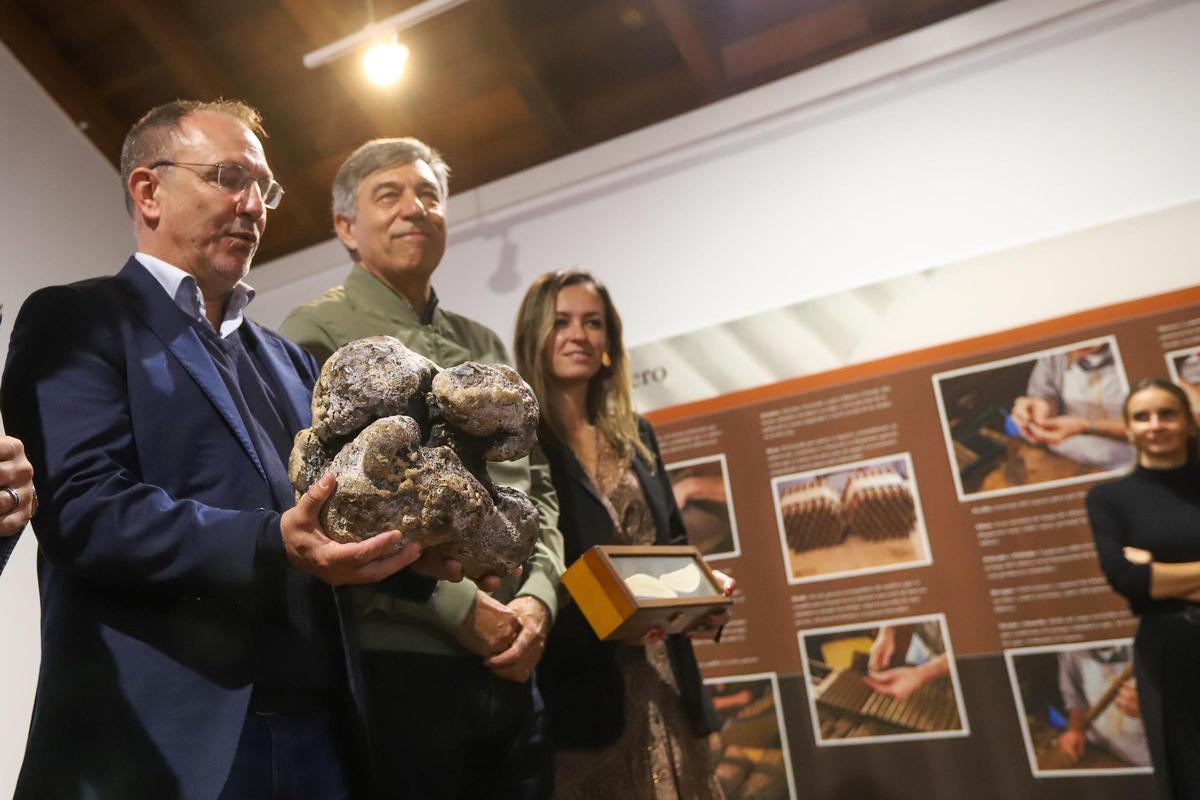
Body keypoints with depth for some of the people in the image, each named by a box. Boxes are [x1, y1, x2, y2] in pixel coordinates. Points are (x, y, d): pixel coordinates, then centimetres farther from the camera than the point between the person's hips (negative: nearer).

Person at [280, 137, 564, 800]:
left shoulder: (486, 346, 16)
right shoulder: (318, 332, -1)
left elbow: (537, 490, 14)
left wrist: (537, 598, -3)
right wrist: (464, 609, -14)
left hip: (510, 671, 6)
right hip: (394, 667, -5)